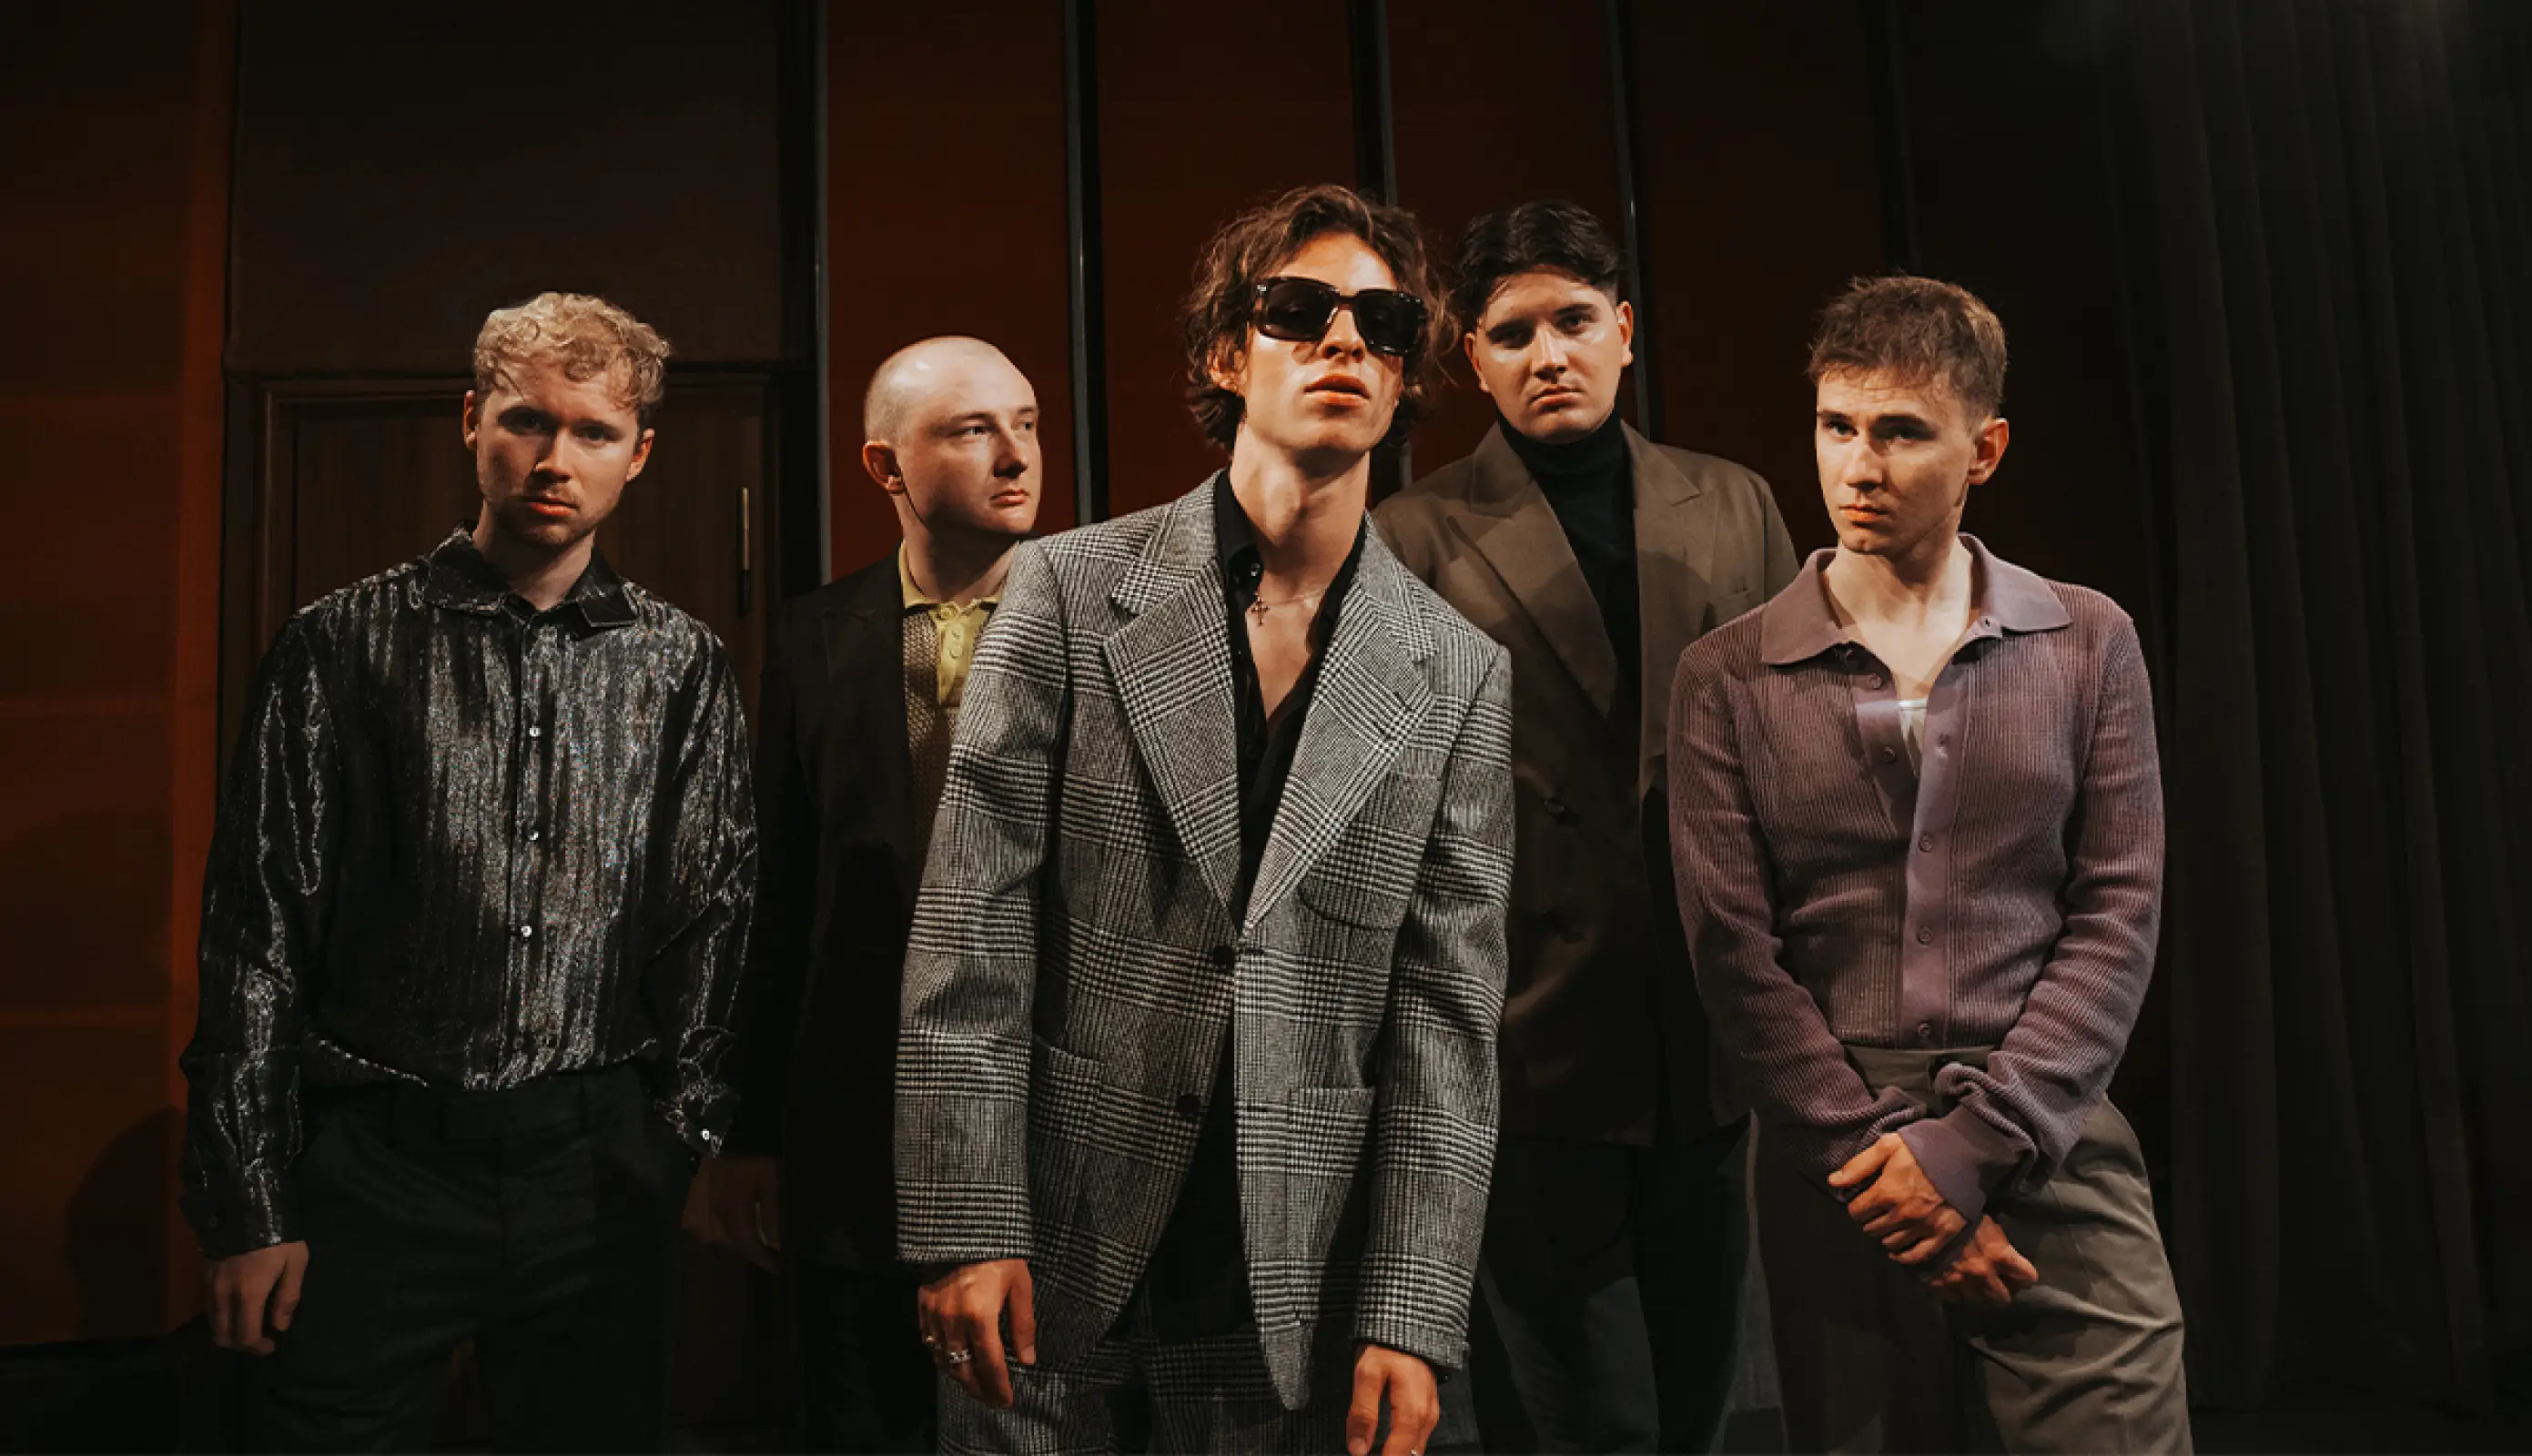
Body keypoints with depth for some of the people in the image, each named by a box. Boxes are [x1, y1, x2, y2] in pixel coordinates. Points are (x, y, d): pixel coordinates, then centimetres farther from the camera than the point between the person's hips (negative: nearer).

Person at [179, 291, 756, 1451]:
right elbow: (255, 939, 0)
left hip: (601, 1171, 2)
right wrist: (247, 1210, -2)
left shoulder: (683, 668, 4)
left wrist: (682, 1140, 2)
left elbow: (713, 926, 6)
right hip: (379, 1162, -1)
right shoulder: (343, 646, 0)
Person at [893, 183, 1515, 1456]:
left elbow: (1447, 1012, -1)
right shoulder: (1070, 589, -3)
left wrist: (1408, 1319, -5)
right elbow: (971, 930, -5)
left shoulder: (1459, 675, 1)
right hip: (1054, 1268, -1)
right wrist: (962, 1228, -10)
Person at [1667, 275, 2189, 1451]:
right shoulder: (1726, 678, 1)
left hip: (2052, 1148, 1)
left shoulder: (2087, 646, 5)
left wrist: (1972, 1145, -9)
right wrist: (1880, 1156, -10)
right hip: (1833, 1166, 0)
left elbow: (2116, 919, 0)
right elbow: (1732, 952, -4)